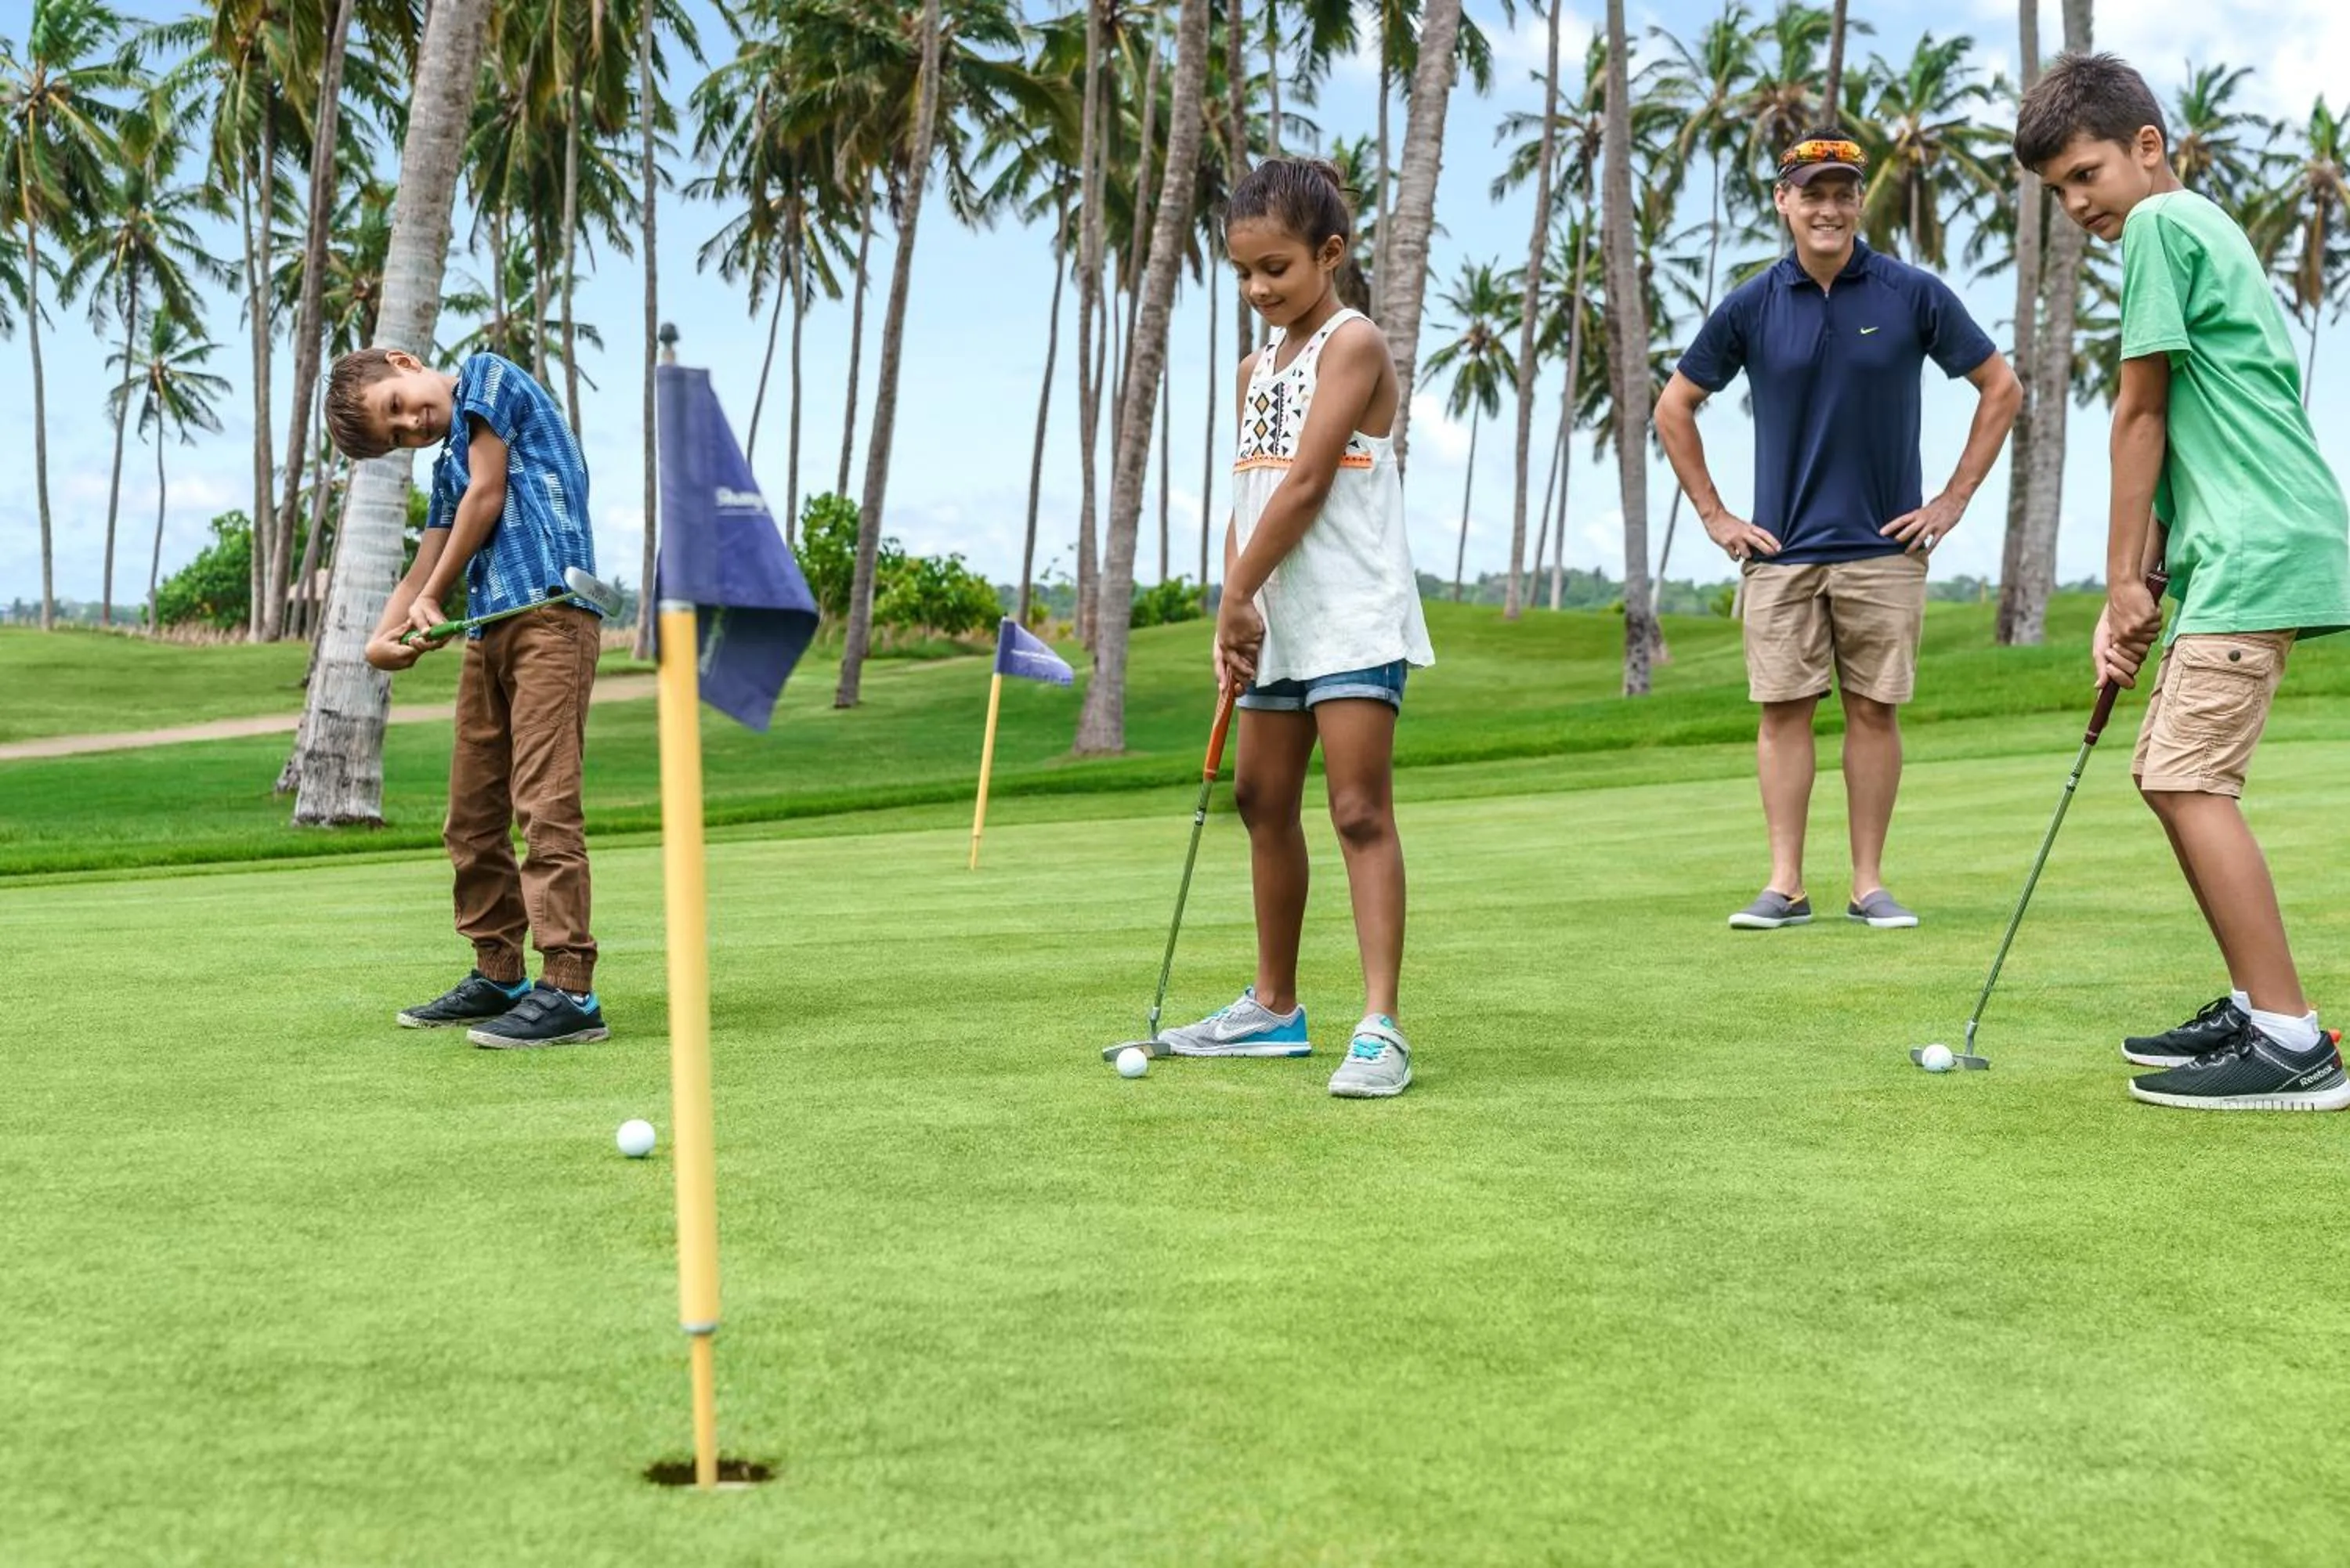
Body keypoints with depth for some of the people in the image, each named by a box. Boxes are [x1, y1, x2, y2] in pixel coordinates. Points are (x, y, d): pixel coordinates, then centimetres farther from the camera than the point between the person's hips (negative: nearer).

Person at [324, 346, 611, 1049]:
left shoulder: (487, 374, 6)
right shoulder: (447, 461, 27)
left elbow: (487, 495, -2)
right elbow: (422, 574, 21)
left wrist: (431, 600, 8)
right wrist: (383, 637, 1)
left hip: (547, 615, -9)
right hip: (489, 630, 9)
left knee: (544, 802, -15)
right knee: (472, 816, 11)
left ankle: (569, 991, -17)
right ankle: (498, 976, 21)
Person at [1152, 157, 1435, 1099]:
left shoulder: (1353, 344, -8)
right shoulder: (1256, 369, 17)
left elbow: (1305, 484, -16)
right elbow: (1248, 497, 12)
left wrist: (1237, 595, -11)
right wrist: (1234, 608, -1)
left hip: (1353, 619, -9)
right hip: (1277, 621, 9)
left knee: (1360, 810, -13)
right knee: (1262, 801, 14)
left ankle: (1380, 1029, -15)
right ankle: (1273, 1007, 26)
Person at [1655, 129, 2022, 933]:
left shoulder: (1913, 294, -2)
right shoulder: (1751, 307, 0)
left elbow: (2001, 387, 6)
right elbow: (1674, 408, 10)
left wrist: (1955, 498, 2)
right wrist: (1713, 514, 5)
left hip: (1884, 545, -1)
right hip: (1781, 550, 1)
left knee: (1873, 710, 2)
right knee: (1783, 709, 0)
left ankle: (1869, 884, 9)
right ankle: (1785, 884, 5)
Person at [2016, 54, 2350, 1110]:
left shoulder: (2162, 222, -7)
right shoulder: (2199, 229, 22)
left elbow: (2140, 416, -7)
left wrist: (2123, 576, -2)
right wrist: (2135, 590, 13)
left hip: (2257, 548, -11)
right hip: (2234, 547, 11)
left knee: (2190, 781, -14)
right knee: (2168, 772, 14)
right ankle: (2258, 1006, 19)